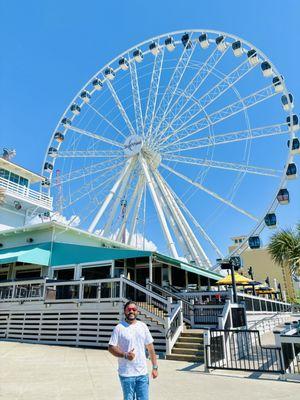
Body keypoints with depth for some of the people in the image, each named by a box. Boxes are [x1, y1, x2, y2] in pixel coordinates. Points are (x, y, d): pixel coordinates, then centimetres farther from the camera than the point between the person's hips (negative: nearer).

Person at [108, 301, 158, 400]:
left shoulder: (143, 326, 4)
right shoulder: (119, 328, -8)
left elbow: (150, 348, 7)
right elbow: (111, 348, -8)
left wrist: (155, 367, 4)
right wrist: (125, 355, -22)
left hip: (143, 373, 3)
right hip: (126, 374, -3)